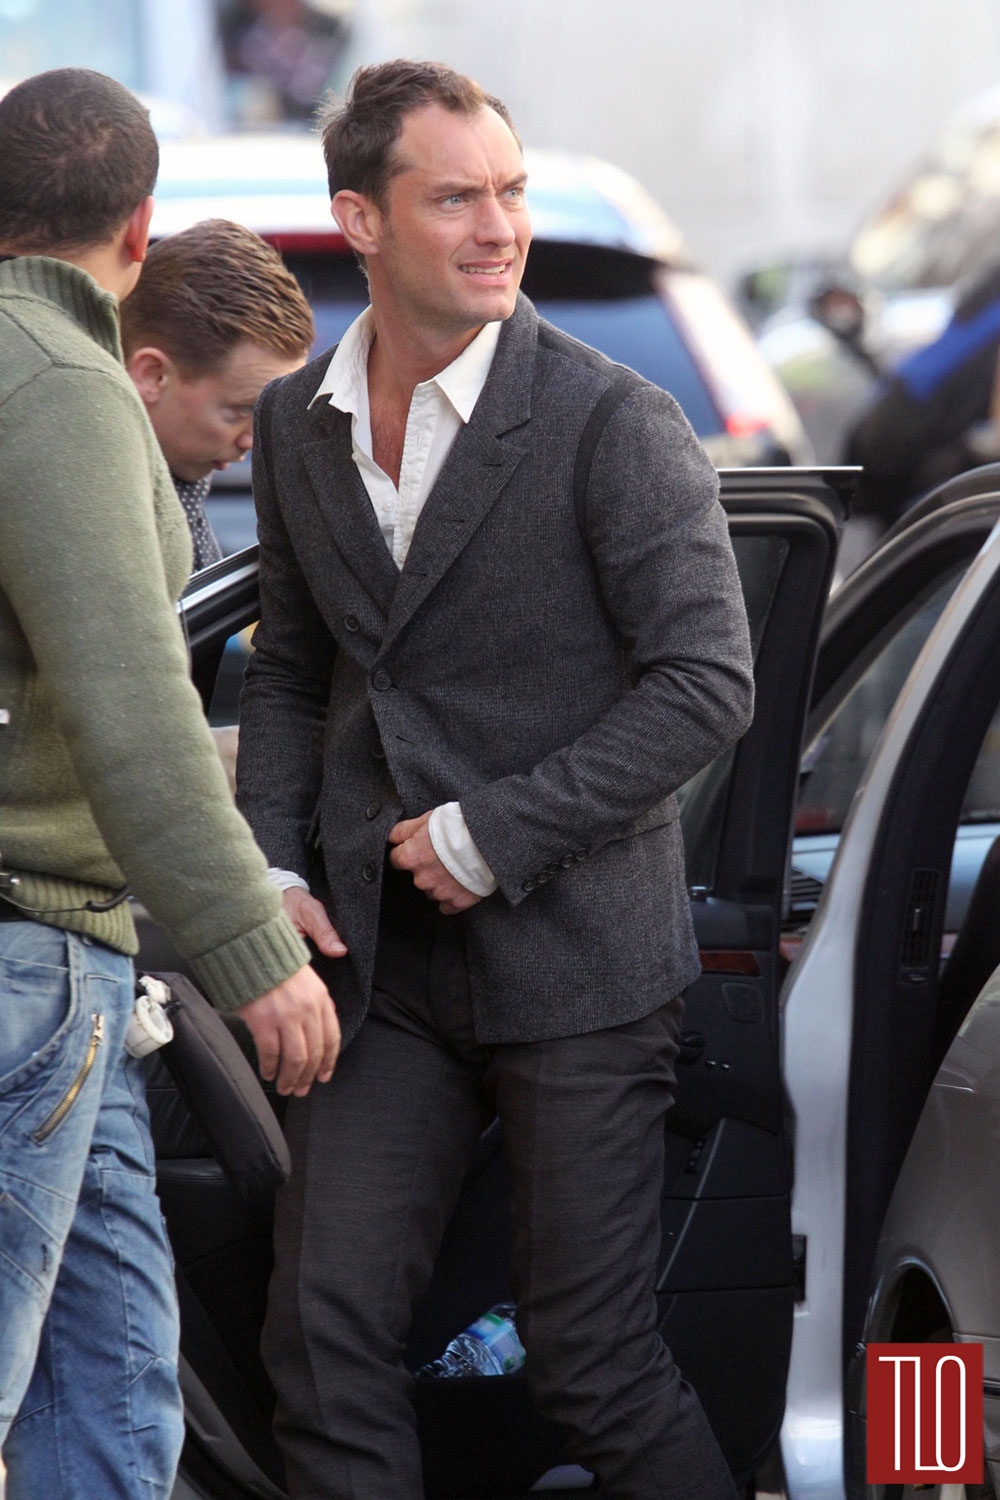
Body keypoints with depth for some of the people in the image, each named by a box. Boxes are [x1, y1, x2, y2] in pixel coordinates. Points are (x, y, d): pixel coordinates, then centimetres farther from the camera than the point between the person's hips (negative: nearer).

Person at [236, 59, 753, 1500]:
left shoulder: (615, 423, -11)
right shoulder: (298, 423, 8)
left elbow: (707, 682, -14)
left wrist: (493, 835, -15)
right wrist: (273, 866, 2)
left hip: (577, 959, -5)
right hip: (383, 963, 5)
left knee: (590, 1357, -1)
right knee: (325, 1328, 3)